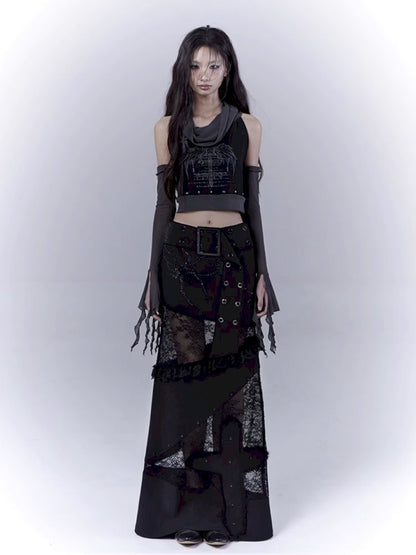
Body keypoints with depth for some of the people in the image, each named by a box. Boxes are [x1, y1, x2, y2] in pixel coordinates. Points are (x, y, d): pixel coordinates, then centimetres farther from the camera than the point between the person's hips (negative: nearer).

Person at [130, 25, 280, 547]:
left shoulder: (247, 126, 6)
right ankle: (186, 508, 12)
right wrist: (153, 276, 1)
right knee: (183, 379, 1)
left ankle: (229, 508, 10)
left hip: (234, 258, 0)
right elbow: (163, 202, 6)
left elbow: (252, 202, 6)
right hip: (182, 256, 0)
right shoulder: (168, 128, 7)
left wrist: (262, 273, 0)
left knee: (233, 380, 0)